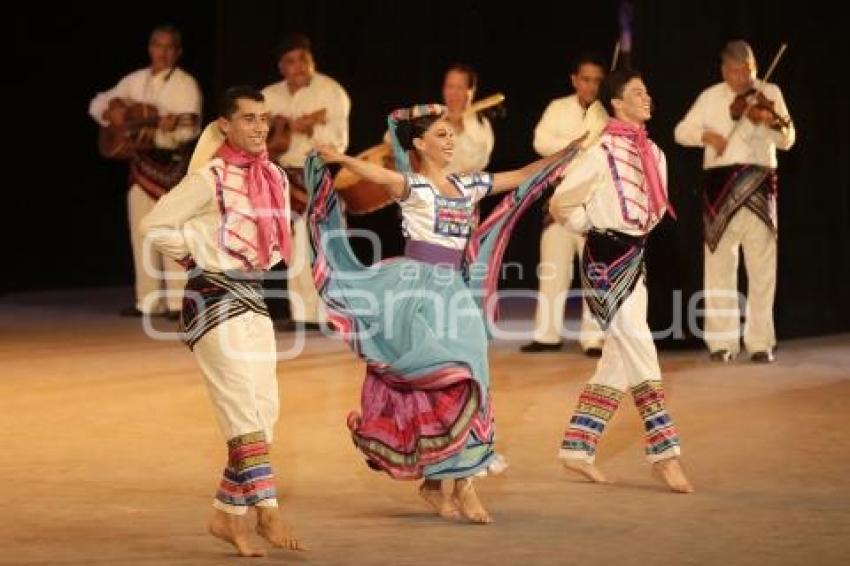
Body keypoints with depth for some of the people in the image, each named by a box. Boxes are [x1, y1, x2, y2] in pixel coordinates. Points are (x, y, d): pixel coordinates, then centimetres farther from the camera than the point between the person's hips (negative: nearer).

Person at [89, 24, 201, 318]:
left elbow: (190, 127, -17)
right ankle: (149, 301, 12)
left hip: (172, 162, -6)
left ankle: (179, 302, -8)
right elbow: (97, 103, 16)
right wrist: (112, 111, -6)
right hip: (141, 160, 6)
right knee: (142, 232, 7)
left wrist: (159, 133, -34)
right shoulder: (135, 81, 12)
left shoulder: (185, 84, -5)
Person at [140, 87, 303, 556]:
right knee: (245, 408, -12)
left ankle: (228, 513, 12)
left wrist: (261, 263, 10)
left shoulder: (276, 178, 9)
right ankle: (266, 509, -13)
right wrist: (199, 258, -6)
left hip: (254, 297, 8)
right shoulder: (209, 178, -12)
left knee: (265, 411, 5)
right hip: (213, 299, -7)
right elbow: (156, 225, -11)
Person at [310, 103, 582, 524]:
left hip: (456, 288, 7)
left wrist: (567, 153, 24)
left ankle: (433, 479, 9)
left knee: (464, 375, 2)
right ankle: (462, 482, -13)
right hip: (419, 285, -7)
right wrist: (341, 160, -45)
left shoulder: (465, 185, 15)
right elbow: (381, 176, -27)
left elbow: (519, 177, 23)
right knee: (444, 378, -15)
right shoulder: (412, 185, -6)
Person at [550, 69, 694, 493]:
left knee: (617, 362, 11)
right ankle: (664, 454, -5)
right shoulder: (601, 153, -12)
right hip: (606, 261, -8)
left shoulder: (652, 154, 10)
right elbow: (561, 204, -11)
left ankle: (577, 449, 19)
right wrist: (593, 228, 1)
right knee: (640, 356, -8)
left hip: (633, 259, 8)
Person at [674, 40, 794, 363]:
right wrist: (706, 135, -14)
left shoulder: (770, 94, 3)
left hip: (758, 184, -1)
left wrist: (776, 125, -28)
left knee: (762, 267, -2)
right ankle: (722, 341, 7)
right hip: (720, 184, 1)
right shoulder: (710, 98, 7)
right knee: (720, 264, 2)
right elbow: (681, 131, 6)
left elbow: (787, 141, -5)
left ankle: (760, 341, 1)